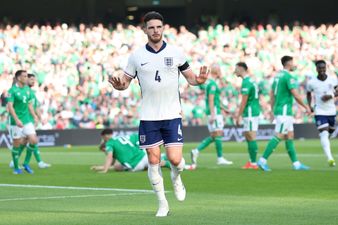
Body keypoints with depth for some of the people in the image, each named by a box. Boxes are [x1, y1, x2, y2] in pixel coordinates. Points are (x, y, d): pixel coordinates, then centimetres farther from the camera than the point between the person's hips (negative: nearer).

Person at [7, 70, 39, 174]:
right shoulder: (12, 90, -11)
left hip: (27, 120, 6)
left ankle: (26, 163, 10)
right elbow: (10, 106, -17)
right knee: (16, 144, 2)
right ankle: (16, 168, 15)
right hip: (16, 122, -6)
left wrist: (34, 116, 10)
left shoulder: (27, 89, 9)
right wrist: (17, 120, -25)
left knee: (34, 141, -6)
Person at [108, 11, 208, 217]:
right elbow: (125, 81, 7)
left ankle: (176, 178, 29)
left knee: (175, 159, -8)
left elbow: (190, 76, 8)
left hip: (172, 115, -1)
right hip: (148, 117, 1)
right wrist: (118, 85, -16)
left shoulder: (175, 53, 0)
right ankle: (163, 204, 12)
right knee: (153, 160, 0)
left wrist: (198, 80, -15)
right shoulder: (136, 56, 1)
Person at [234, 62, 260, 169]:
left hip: (250, 113, -10)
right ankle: (251, 161, 14)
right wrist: (238, 114, 26)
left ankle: (253, 163, -7)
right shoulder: (251, 80, 17)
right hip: (254, 112, 10)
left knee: (251, 138, -7)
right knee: (248, 137, 13)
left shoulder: (246, 82, -14)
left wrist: (238, 116, -13)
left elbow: (244, 101, -17)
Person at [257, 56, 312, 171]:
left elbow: (272, 94, 18)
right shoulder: (289, 77, -14)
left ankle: (296, 163, 12)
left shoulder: (278, 75, 14)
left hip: (279, 110, 10)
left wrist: (273, 109, 23)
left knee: (289, 137, 10)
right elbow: (296, 95, -18)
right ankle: (262, 160, -14)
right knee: (279, 136, -10)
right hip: (284, 111, -10)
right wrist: (306, 107, -6)